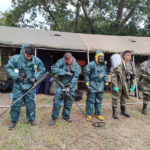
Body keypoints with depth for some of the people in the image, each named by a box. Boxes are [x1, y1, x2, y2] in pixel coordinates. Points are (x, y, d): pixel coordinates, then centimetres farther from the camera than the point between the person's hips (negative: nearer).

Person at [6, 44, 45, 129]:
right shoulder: (16, 58, -10)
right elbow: (8, 68, -4)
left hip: (30, 86, 1)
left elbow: (42, 70, 5)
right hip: (18, 85, -1)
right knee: (16, 103, 3)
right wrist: (16, 77, -15)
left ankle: (31, 119, 28)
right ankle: (14, 121, 21)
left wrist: (35, 78, -8)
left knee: (30, 103, 9)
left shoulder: (36, 60, -6)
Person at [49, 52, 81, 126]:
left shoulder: (77, 67, -11)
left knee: (69, 102, 10)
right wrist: (65, 72, -29)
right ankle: (54, 118, 9)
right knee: (57, 101, -9)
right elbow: (53, 69, -25)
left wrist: (69, 87, -22)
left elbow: (75, 78, -14)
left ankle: (66, 116, 30)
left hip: (71, 86, 2)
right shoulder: (61, 62, -15)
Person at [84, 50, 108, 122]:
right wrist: (87, 84, -11)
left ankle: (98, 114, 25)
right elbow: (86, 74, -8)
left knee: (99, 100, 12)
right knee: (91, 100, -2)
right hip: (92, 84, -6)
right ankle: (88, 115, 10)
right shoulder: (91, 64, -12)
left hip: (100, 85, 6)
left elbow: (105, 75, 19)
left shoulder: (104, 65, 9)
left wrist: (106, 83, 14)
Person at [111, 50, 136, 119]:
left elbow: (133, 75, 14)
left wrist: (133, 84, 11)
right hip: (118, 83, -6)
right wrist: (115, 85, -19)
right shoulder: (118, 63, -16)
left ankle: (123, 111, 35)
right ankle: (114, 112, 17)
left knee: (124, 98, 19)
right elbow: (113, 75, -17)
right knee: (115, 98, 3)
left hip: (126, 84, 6)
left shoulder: (130, 64, 5)